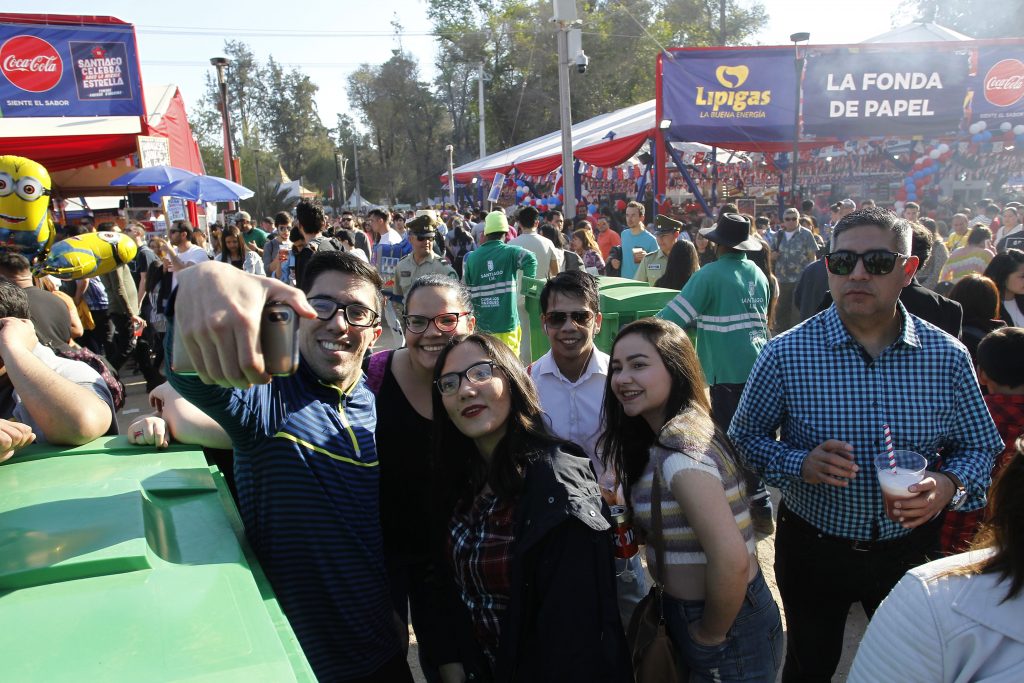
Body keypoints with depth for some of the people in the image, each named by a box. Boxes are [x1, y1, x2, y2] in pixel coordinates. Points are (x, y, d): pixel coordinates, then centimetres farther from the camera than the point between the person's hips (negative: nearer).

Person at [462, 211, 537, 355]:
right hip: (507, 324, -2)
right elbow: (530, 259, -24)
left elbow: (465, 291, 6)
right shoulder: (510, 252, -5)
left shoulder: (471, 258, 2)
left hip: (481, 325, 2)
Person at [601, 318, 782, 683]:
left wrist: (710, 636, -18)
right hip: (686, 611, 8)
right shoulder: (663, 440, 2)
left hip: (731, 627, -8)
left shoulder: (679, 451, -26)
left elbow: (731, 560, -31)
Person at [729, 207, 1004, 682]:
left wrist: (949, 484, -21)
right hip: (813, 548, -1)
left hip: (909, 549, 2)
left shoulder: (948, 357, -10)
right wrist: (800, 464, -26)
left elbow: (981, 447, 0)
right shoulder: (785, 354, -16)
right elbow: (745, 436, -7)